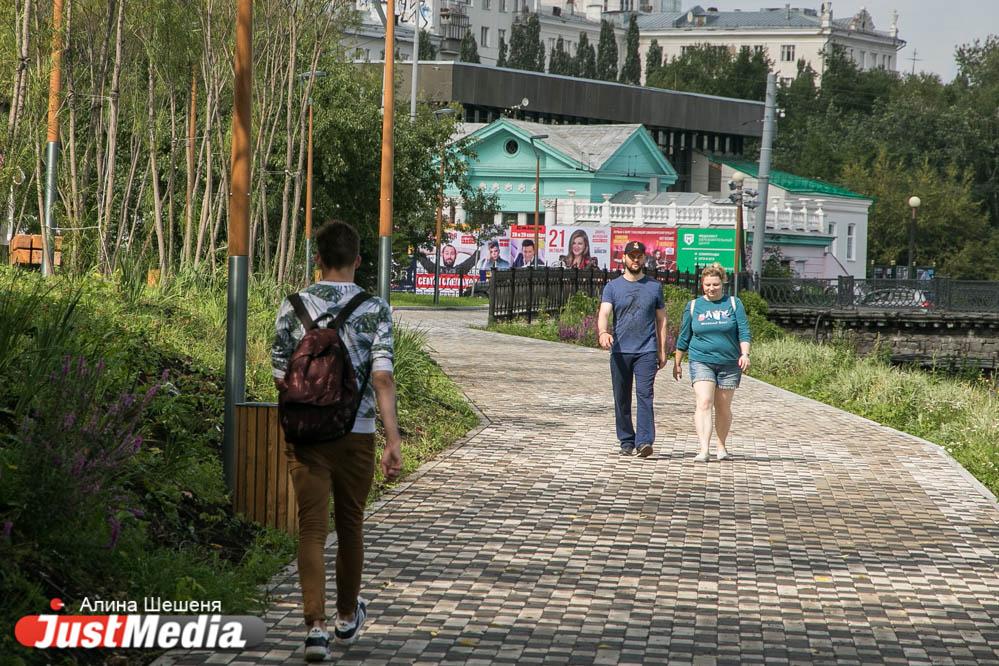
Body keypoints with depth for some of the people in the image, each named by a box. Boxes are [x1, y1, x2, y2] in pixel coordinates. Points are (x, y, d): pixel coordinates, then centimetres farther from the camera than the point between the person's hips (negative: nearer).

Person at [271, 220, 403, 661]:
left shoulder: (293, 306, -2)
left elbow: (281, 375, 4)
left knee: (312, 529, 0)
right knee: (350, 526, 17)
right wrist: (394, 439, -15)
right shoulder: (375, 310, -5)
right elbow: (382, 378, -13)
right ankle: (347, 617, 33)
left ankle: (315, 625, -13)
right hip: (357, 434, 0)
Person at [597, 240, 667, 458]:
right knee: (622, 399, 6)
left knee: (645, 395, -14)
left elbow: (661, 320, 13)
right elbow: (604, 313, -7)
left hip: (647, 351, -1)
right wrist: (603, 332, -29)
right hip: (620, 351, 1)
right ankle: (626, 442, 15)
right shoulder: (613, 287, 7)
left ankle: (644, 442, -21)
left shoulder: (654, 287, 10)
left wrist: (662, 351, 7)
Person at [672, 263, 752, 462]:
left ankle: (721, 446, 25)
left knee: (723, 408, 8)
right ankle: (703, 450, -25)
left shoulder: (734, 304, 4)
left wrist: (745, 354, -15)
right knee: (704, 403, -16)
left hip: (729, 363, 0)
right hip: (701, 362, 0)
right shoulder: (693, 306, 8)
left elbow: (744, 331, 0)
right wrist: (677, 364, 15)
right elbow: (683, 338, 13)